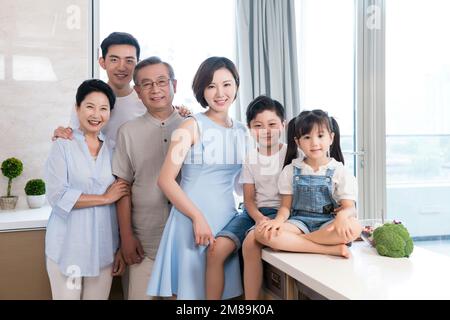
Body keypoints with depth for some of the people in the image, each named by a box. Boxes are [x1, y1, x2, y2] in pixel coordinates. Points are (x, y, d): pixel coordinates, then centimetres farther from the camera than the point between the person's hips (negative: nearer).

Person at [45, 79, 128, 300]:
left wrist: (122, 248, 5)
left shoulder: (112, 149, 6)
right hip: (68, 247, -3)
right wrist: (105, 198, -12)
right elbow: (57, 196, -13)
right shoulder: (63, 145, -4)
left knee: (98, 296, 11)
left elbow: (121, 201, 8)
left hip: (104, 248, 3)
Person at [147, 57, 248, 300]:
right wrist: (198, 217, -18)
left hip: (228, 216, 5)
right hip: (193, 217, -5)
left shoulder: (242, 131, 9)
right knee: (192, 289, 5)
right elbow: (165, 180, -14)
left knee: (224, 289, 13)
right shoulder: (192, 126, -7)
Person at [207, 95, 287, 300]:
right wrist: (259, 218, -15)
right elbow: (248, 199, 5)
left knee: (251, 241, -34)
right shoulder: (250, 158, 9)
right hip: (254, 212, 4)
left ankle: (251, 298, -18)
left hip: (279, 211, -4)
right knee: (216, 250, -17)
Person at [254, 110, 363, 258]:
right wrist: (278, 220, -18)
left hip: (327, 224, -1)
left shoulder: (340, 172, 5)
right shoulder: (290, 171, 10)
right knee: (261, 232, -29)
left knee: (353, 226, -34)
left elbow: (350, 207, -3)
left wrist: (342, 216, -29)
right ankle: (332, 248, -29)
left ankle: (292, 242, -25)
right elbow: (286, 206, 6)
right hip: (299, 222, 1)